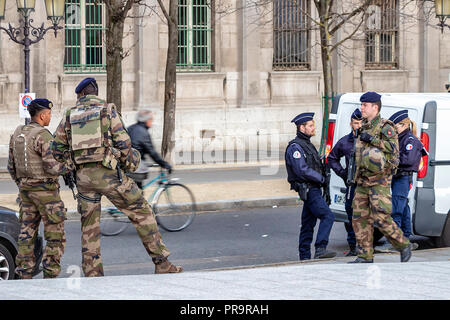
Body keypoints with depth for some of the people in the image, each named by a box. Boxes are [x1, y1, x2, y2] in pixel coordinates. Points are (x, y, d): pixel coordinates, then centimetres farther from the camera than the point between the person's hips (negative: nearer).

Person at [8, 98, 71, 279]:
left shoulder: (17, 134, 8)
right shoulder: (43, 136, -16)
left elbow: (11, 167, 14)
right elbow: (53, 167, -20)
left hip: (25, 189, 8)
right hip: (45, 189, -8)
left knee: (27, 233, 10)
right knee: (55, 236, -1)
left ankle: (24, 276, 9)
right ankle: (50, 276, -3)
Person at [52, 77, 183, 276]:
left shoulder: (70, 115, 12)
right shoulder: (108, 110, 2)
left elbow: (58, 147, 13)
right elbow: (123, 143, -6)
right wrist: (128, 164, 10)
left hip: (83, 176, 3)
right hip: (108, 174, -3)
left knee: (89, 226, 11)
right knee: (141, 213, 4)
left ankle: (92, 274, 9)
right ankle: (162, 264, 1)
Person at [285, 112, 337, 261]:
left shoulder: (307, 144, 20)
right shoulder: (295, 147, -12)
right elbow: (302, 170, -20)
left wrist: (323, 178, 11)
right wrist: (322, 179, -15)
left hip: (313, 189, 10)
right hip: (308, 189, -10)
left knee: (308, 223, 10)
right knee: (327, 216, -18)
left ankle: (304, 257, 12)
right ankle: (320, 250, -23)